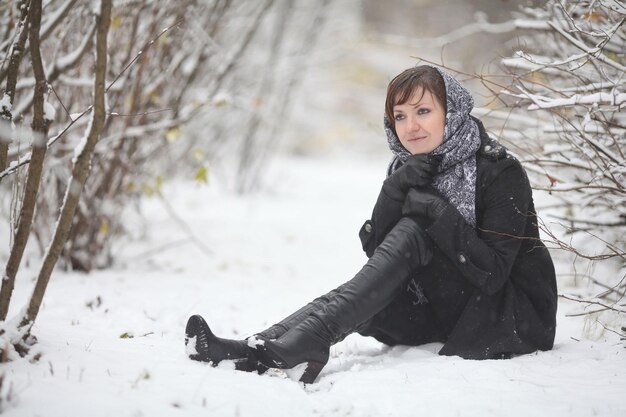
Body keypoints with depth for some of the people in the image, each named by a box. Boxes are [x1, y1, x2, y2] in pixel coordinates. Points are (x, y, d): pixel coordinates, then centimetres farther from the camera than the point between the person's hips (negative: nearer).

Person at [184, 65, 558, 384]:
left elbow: (492, 273, -22)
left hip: (516, 318, -6)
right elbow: (377, 251, -7)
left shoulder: (501, 171, -15)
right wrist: (394, 194, -23)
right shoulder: (406, 170, 4)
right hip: (441, 311, 6)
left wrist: (439, 214, -31)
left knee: (411, 232, -27)